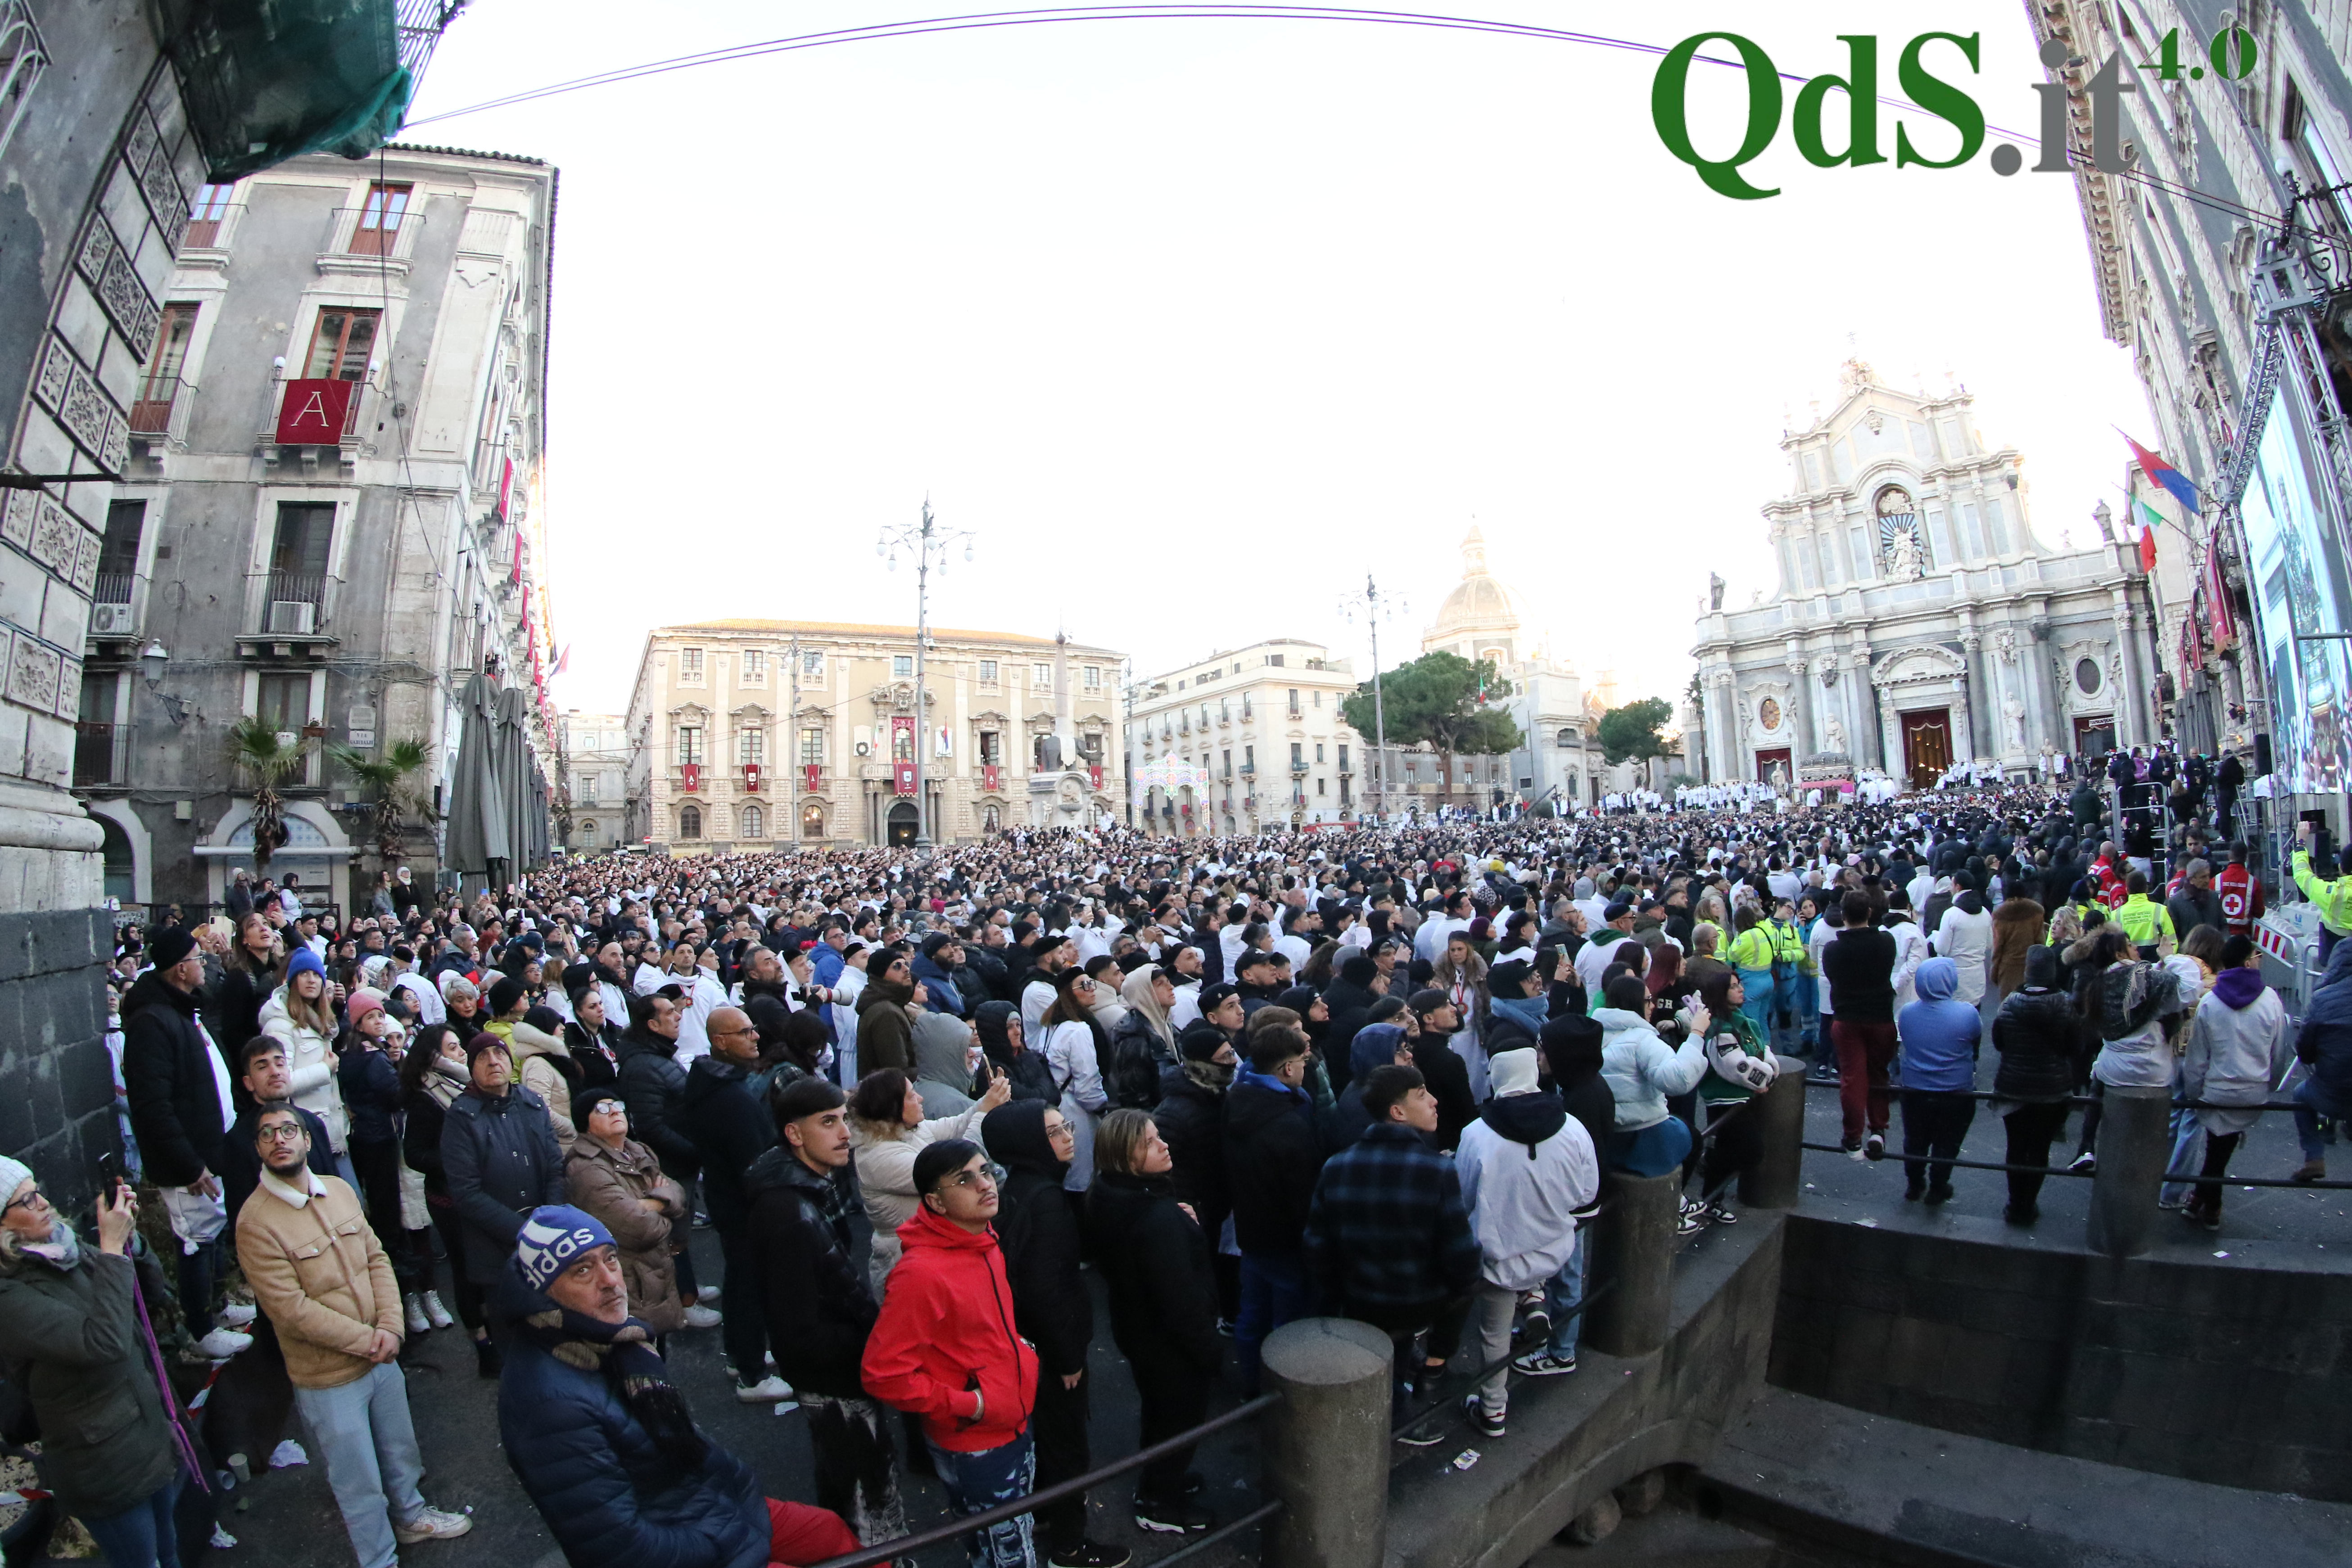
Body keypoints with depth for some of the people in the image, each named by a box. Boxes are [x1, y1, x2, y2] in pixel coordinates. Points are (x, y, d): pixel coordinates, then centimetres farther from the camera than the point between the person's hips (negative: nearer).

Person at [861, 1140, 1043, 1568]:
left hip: (1015, 1426, 8)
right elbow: (885, 1374, -27)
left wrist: (1021, 1351, 4)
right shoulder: (922, 1272, -29)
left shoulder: (985, 1244, -2)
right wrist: (966, 1405, -22)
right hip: (974, 1449, -8)